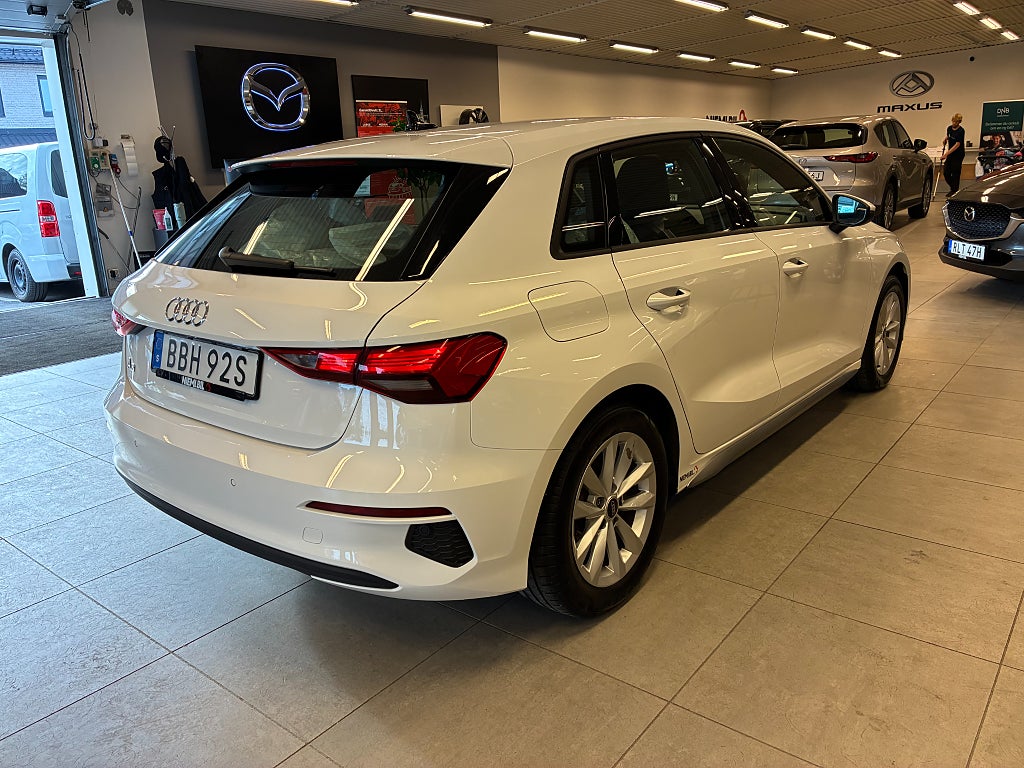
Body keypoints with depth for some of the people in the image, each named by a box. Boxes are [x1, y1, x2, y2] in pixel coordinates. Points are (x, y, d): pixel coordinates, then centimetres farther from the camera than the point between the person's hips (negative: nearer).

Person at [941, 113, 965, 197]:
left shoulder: (960, 131, -18)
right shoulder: (949, 128, 3)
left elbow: (957, 144, -23)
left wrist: (947, 153, -30)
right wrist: (945, 140, 1)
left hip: (958, 155, -7)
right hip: (950, 154, 7)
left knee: (955, 173, -1)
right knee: (946, 172, 5)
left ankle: (955, 191, 10)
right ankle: (952, 188, 24)